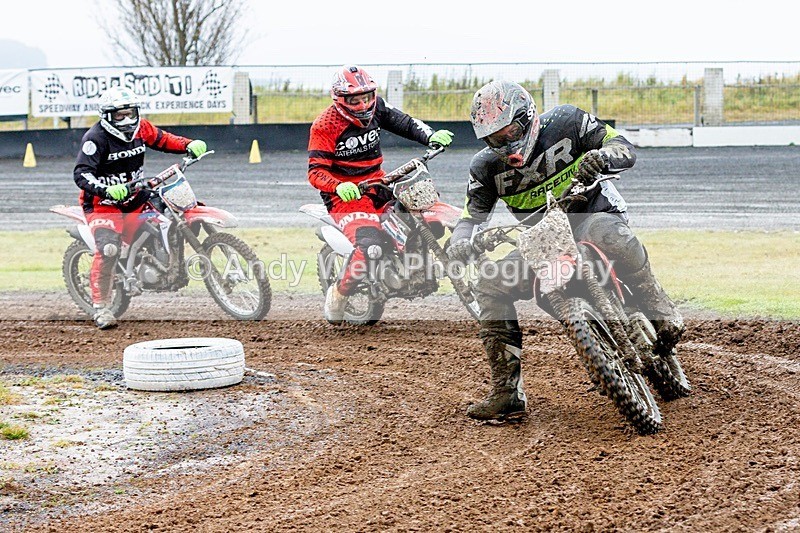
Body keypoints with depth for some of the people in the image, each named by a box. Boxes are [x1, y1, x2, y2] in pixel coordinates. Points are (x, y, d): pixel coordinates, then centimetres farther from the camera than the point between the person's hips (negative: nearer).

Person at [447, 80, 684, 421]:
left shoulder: (566, 122, -10)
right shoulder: (487, 167, 0)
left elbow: (625, 149, -8)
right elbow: (473, 215, 1)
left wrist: (601, 156, -33)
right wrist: (460, 242, -24)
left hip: (593, 215, -4)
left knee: (608, 234, -42)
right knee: (490, 285, -13)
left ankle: (660, 311, -24)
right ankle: (507, 393, -9)